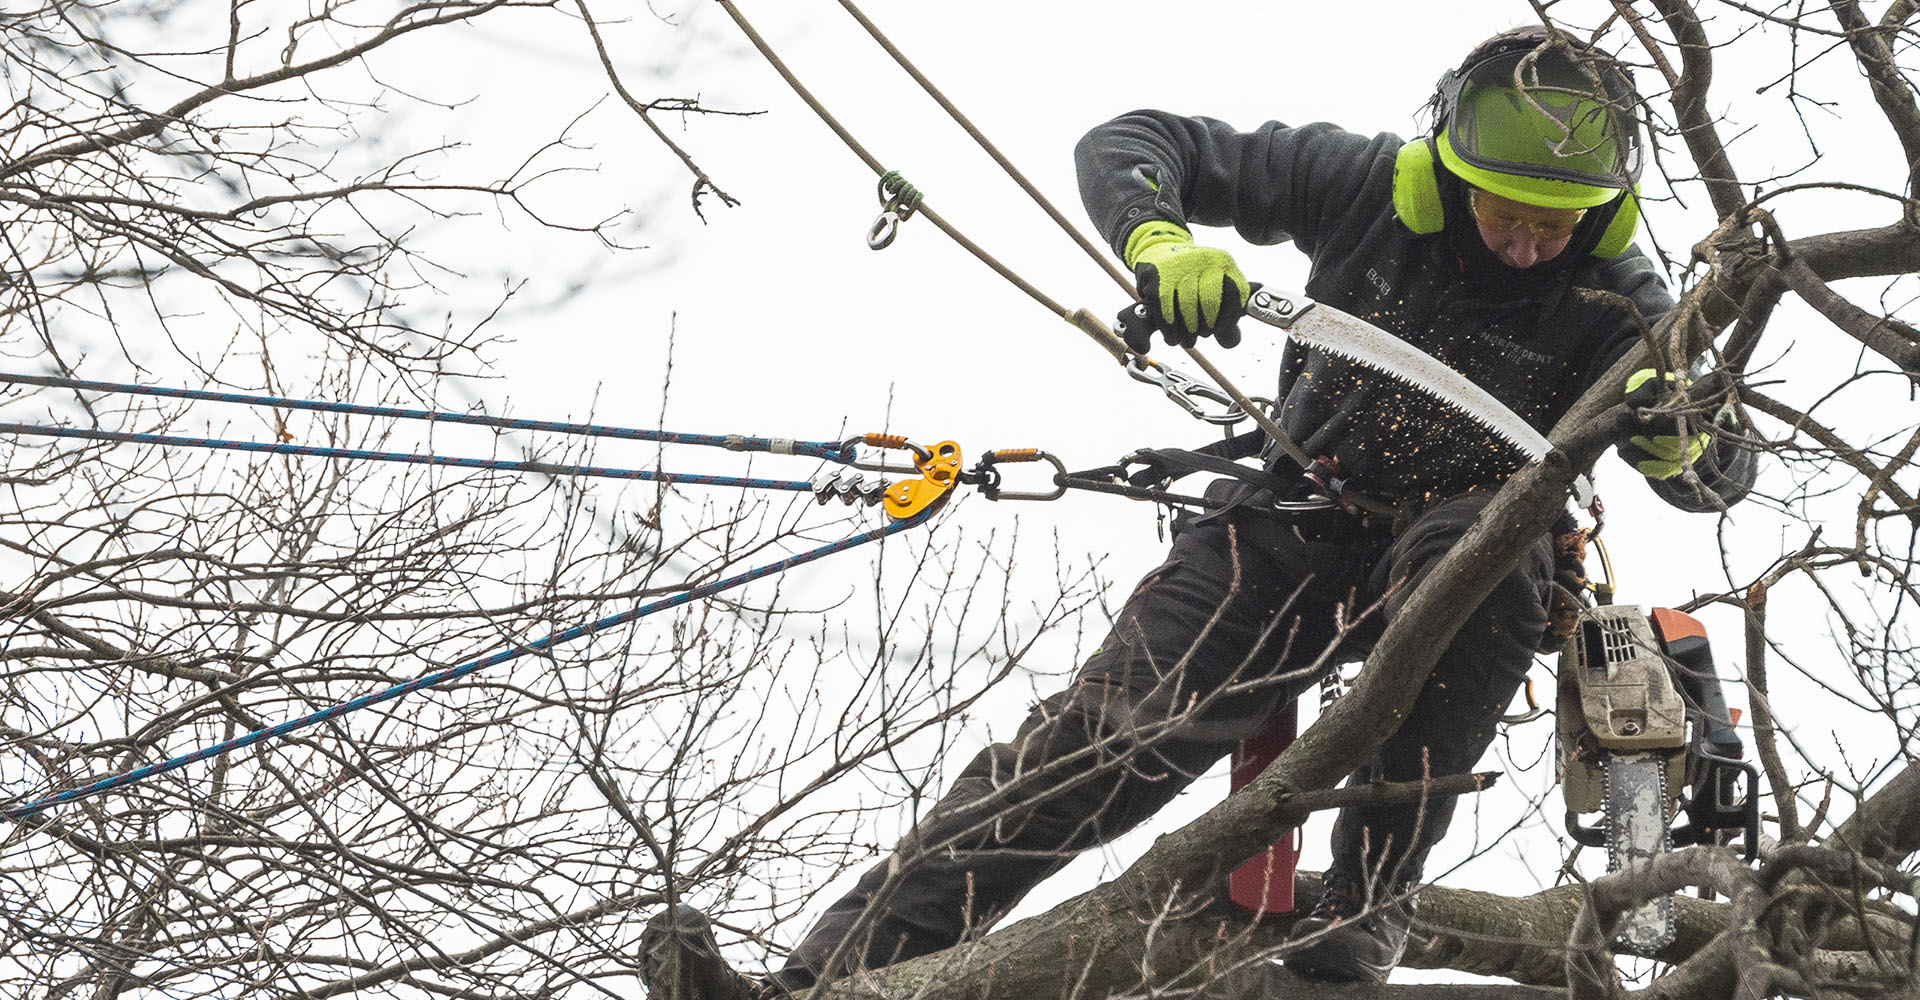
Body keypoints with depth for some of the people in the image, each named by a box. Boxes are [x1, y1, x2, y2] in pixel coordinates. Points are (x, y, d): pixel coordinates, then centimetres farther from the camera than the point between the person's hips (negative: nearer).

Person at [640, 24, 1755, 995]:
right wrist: (1161, 240, -29)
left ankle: (1370, 897, -34)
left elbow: (1725, 471, -10)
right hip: (1297, 527, 1)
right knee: (1105, 727, -20)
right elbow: (1126, 145, -6)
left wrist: (1677, 440, -35)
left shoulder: (1615, 298, -9)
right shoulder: (1372, 184, -9)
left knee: (1477, 549, -40)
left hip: (1475, 553, -1)